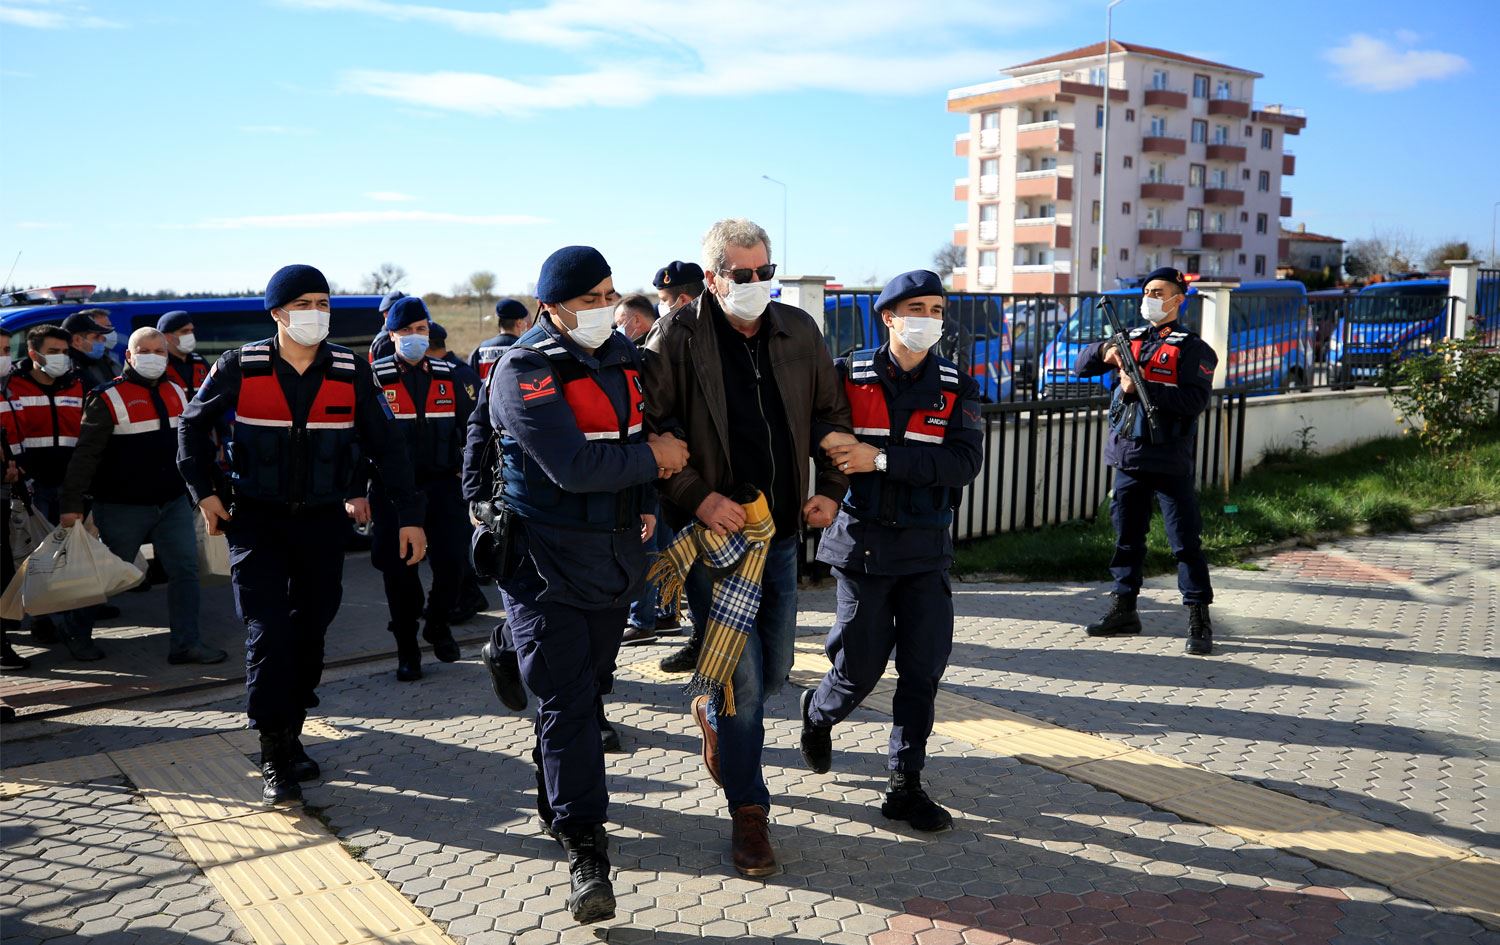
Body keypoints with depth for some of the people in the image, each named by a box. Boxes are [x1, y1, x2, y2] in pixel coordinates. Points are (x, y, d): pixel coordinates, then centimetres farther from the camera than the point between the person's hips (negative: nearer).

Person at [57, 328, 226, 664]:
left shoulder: (177, 392, 9)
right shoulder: (109, 398, -10)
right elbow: (85, 455, -12)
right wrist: (73, 504, -16)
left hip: (174, 503, 5)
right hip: (123, 507, -5)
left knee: (185, 570, 0)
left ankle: (185, 643, 6)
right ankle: (76, 632, 30)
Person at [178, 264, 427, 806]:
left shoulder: (351, 372, -3)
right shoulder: (241, 367, -6)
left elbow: (386, 445, 1)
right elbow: (194, 424, 9)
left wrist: (409, 515, -4)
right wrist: (204, 491, 1)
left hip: (323, 520, 2)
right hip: (256, 518, -2)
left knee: (310, 633, 8)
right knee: (268, 633, -9)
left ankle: (290, 734, 25)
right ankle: (275, 758, -1)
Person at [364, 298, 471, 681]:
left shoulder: (446, 374, 7)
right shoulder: (376, 377, -2)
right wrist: (357, 492, -5)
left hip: (442, 482, 2)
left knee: (452, 561, -3)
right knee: (399, 570, 1)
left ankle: (437, 623, 26)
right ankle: (407, 649, 17)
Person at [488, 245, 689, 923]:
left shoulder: (623, 356, 10)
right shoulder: (525, 372, -15)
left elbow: (653, 432, 22)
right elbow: (573, 466, -25)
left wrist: (647, 502, 5)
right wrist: (650, 456, -13)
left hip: (616, 558, 7)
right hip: (547, 562, -7)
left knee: (583, 689, 17)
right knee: (566, 702, -8)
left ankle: (557, 800, 36)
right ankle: (585, 849, -5)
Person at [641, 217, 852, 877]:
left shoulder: (798, 332, 5)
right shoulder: (677, 338, -10)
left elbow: (831, 415, 15)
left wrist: (830, 489, 5)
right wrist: (697, 498, -20)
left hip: (780, 532, 5)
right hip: (712, 532, -5)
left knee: (773, 674, 17)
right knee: (741, 681, -3)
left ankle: (712, 713, 50)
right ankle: (748, 813, 15)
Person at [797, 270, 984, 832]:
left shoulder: (955, 388, 1)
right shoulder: (849, 376, -2)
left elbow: (966, 461, -13)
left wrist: (881, 458, -20)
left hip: (927, 548, 2)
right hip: (863, 543, -2)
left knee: (924, 668, 1)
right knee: (861, 665, 4)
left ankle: (906, 785, 15)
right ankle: (818, 713, 38)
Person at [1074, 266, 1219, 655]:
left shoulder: (1191, 348, -3)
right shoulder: (1131, 339, 13)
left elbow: (1196, 400, -15)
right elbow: (1081, 366, 12)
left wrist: (1143, 387, -20)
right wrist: (1104, 352, -9)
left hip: (1169, 462, -6)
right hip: (1127, 457, 6)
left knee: (1186, 542, -3)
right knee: (1127, 537, 13)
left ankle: (1199, 621, 3)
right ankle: (1124, 611, 23)